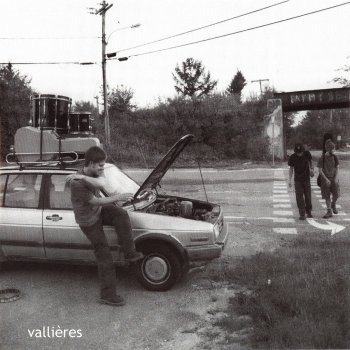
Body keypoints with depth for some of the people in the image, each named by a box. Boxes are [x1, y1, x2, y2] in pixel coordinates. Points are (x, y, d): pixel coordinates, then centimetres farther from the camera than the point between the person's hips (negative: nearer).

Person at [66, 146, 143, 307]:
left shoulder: (96, 172, -6)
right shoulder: (77, 184, -28)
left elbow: (102, 183, -29)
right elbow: (95, 201, -25)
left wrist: (83, 177, -37)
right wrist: (118, 197, -23)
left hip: (99, 211, 6)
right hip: (89, 221, -6)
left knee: (121, 214, -26)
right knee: (104, 257, -3)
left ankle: (130, 253, -16)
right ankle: (108, 295, 9)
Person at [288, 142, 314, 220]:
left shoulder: (307, 154, -9)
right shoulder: (292, 157, -12)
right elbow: (291, 168, -3)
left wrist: (311, 168, 0)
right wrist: (290, 180, -9)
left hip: (306, 179, 1)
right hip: (297, 180, -1)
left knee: (308, 196, 5)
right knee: (299, 197, -6)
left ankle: (308, 211, 27)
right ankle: (302, 214, 0)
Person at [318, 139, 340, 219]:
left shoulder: (335, 157, -1)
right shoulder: (322, 158, -10)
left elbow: (337, 168, 3)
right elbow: (320, 170, -9)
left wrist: (336, 177, -11)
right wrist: (326, 179, -17)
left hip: (334, 178, 2)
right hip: (325, 179, -2)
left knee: (336, 194, -7)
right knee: (327, 196, 2)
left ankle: (333, 204, 26)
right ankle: (329, 212, 12)